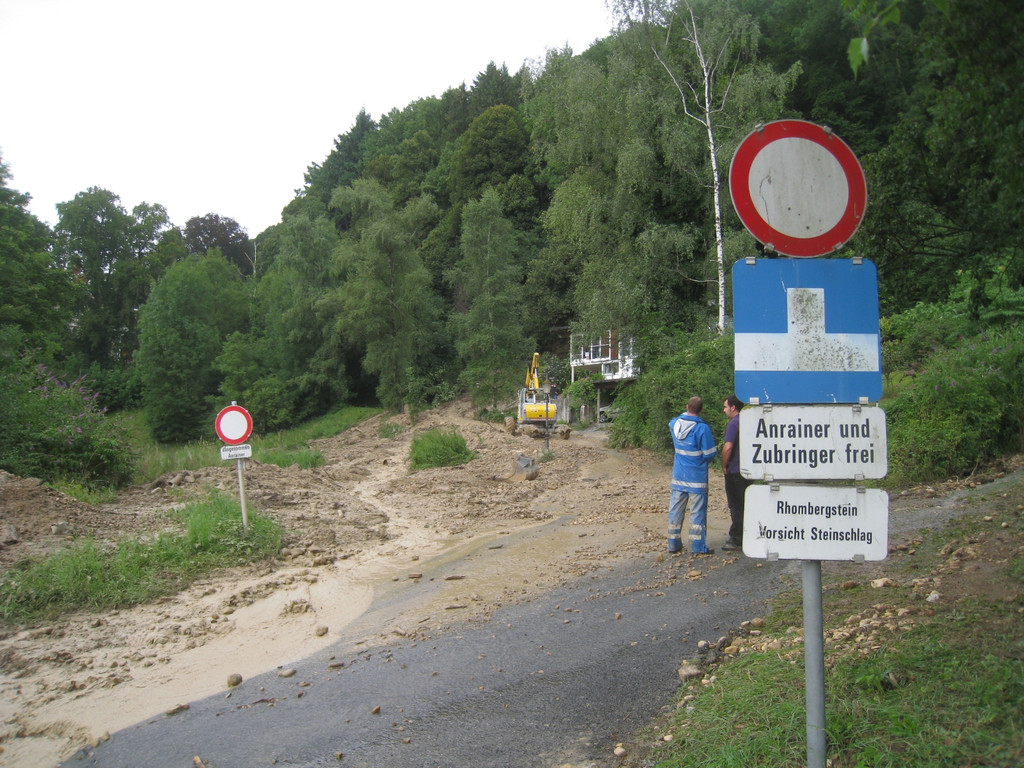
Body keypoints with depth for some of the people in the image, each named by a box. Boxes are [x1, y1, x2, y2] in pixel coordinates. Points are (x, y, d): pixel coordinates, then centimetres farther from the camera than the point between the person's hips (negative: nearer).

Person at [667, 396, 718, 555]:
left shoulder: (674, 423, -1)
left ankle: (673, 544, 18)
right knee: (697, 511, 3)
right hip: (696, 477, -5)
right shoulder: (702, 428, -18)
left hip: (678, 475, 5)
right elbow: (709, 454, -14)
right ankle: (698, 546, 6)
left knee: (675, 510, 11)